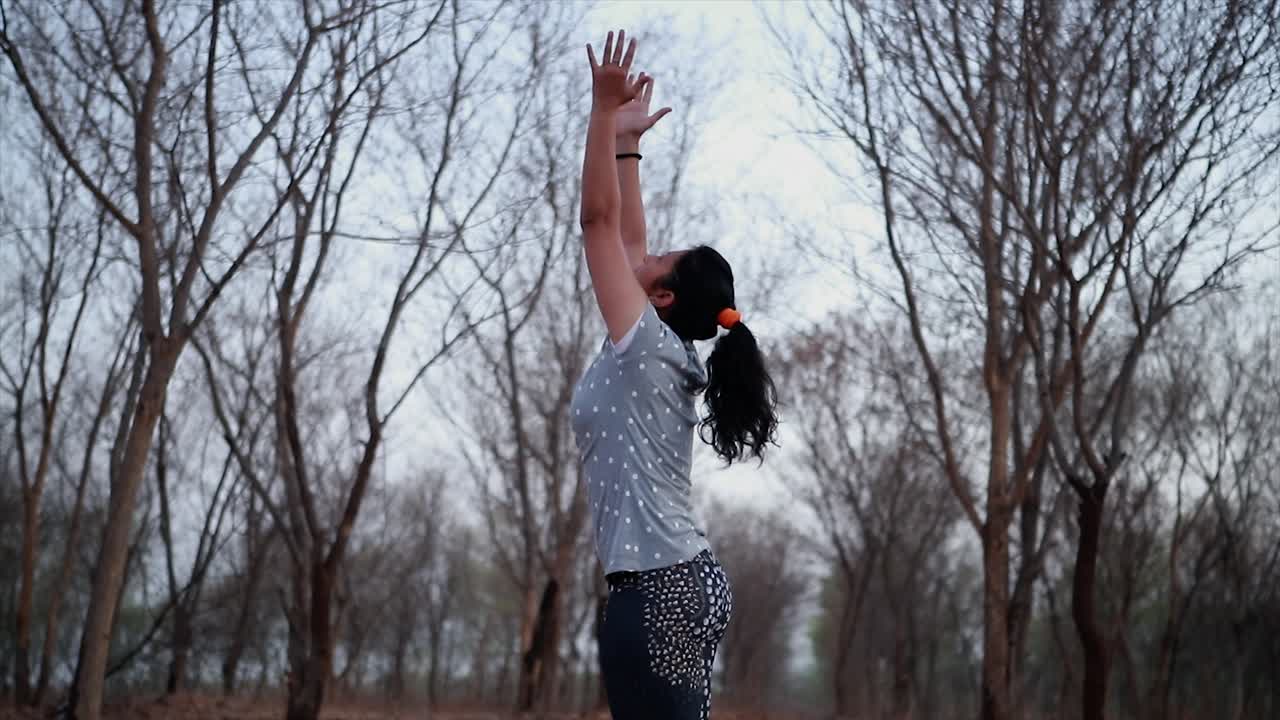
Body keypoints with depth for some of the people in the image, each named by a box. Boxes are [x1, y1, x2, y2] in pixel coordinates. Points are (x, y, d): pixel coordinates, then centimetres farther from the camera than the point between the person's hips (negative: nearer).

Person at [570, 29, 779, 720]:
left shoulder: (646, 347, -8)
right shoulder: (664, 358, 14)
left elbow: (599, 221, -9)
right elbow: (627, 239, 22)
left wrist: (605, 112, -5)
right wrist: (625, 143, 25)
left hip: (655, 593, -10)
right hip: (686, 582, 10)